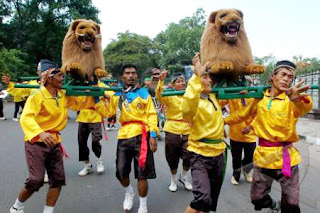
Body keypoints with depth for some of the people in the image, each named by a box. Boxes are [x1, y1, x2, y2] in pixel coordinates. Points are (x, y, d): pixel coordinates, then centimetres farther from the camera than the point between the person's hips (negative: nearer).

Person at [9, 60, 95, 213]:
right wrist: (40, 133, -42)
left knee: (58, 179, 5)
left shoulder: (63, 95, 6)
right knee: (36, 180, -9)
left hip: (54, 142, 7)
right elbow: (26, 118, -26)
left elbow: (80, 103, 16)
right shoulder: (37, 95, -15)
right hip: (36, 142, -6)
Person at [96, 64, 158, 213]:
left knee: (142, 174, 1)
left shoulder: (144, 93, 2)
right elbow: (107, 112, 13)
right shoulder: (116, 95, 11)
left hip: (141, 136, -3)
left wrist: (153, 135, -10)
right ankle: (129, 193, 43)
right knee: (121, 172, 9)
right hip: (123, 137, 3)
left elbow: (152, 115, -1)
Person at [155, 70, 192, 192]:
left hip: (187, 131, 2)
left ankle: (184, 177, 27)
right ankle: (173, 180, 34)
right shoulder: (169, 95, -4)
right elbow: (159, 95, -25)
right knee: (173, 158, 9)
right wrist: (161, 81, -38)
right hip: (172, 131, -2)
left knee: (188, 157, -3)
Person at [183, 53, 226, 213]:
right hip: (200, 154, -7)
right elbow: (187, 107, -43)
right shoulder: (194, 102, -18)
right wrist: (197, 75, -45)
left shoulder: (213, 97, 5)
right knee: (202, 198, -23)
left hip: (218, 153, 7)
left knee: (212, 200, 18)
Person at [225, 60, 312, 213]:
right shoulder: (260, 98, 2)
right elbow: (243, 114, 18)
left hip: (286, 156, -2)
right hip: (263, 156, 2)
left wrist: (297, 99, -51)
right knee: (257, 199, 11)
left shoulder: (291, 101, -5)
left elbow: (305, 107, -29)